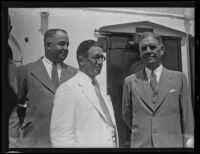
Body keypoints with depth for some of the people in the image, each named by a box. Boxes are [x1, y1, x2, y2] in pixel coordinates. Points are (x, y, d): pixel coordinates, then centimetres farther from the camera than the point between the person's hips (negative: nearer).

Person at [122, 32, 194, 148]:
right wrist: (140, 131, 7)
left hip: (172, 143, -1)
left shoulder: (179, 78, 2)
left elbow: (187, 117, 3)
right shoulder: (130, 81, 4)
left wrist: (188, 142, 0)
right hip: (140, 144, 1)